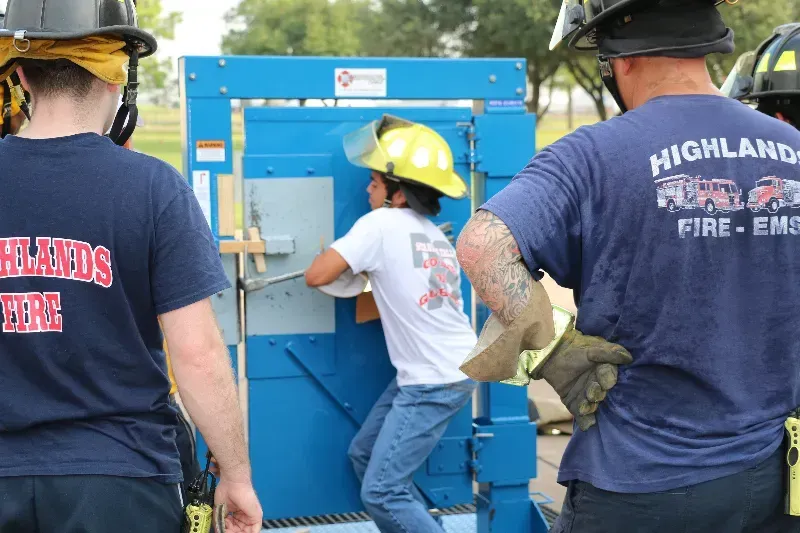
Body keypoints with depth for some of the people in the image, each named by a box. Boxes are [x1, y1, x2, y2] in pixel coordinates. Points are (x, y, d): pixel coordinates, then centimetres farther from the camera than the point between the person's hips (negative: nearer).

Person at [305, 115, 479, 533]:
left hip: (436, 381, -9)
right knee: (364, 454, 19)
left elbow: (316, 276, -16)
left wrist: (342, 260, 4)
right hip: (440, 370, 9)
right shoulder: (436, 236, 12)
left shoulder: (382, 223, -13)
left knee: (381, 492, -5)